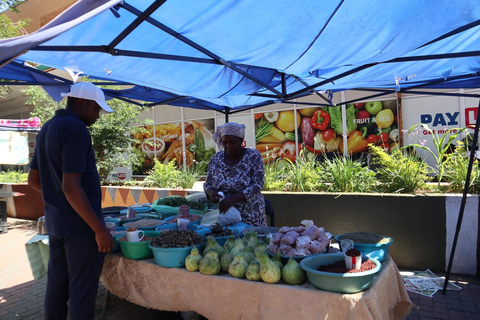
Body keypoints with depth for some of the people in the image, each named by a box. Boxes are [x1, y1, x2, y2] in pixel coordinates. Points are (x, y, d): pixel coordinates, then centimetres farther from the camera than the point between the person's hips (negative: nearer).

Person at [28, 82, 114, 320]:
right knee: (82, 289, 2)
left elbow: (33, 180, 18)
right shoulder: (76, 129, -17)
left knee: (57, 284, 17)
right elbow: (71, 186, -24)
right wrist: (99, 229, -21)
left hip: (55, 220, 9)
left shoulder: (46, 129, 12)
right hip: (81, 223, -9)